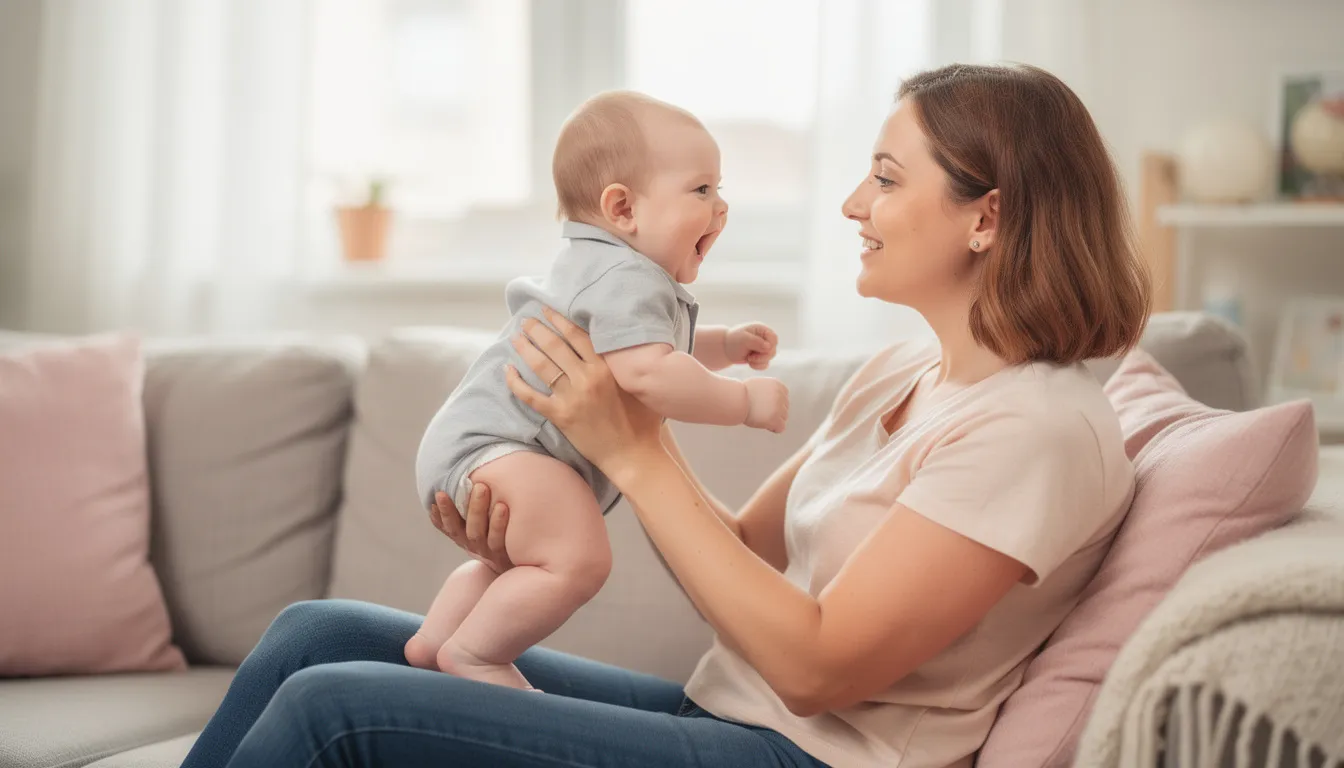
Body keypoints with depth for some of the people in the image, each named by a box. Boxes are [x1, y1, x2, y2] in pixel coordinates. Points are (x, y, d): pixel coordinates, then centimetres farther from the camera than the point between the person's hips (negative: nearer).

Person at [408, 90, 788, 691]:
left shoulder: (622, 274, 17)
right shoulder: (624, 279, -20)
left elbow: (654, 352, 35)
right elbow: (646, 374, -36)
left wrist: (724, 345, 19)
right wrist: (746, 400, -26)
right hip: (488, 449, -12)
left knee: (521, 563, 35)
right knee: (578, 559, -30)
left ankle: (434, 639, 44)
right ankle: (472, 654, -15)